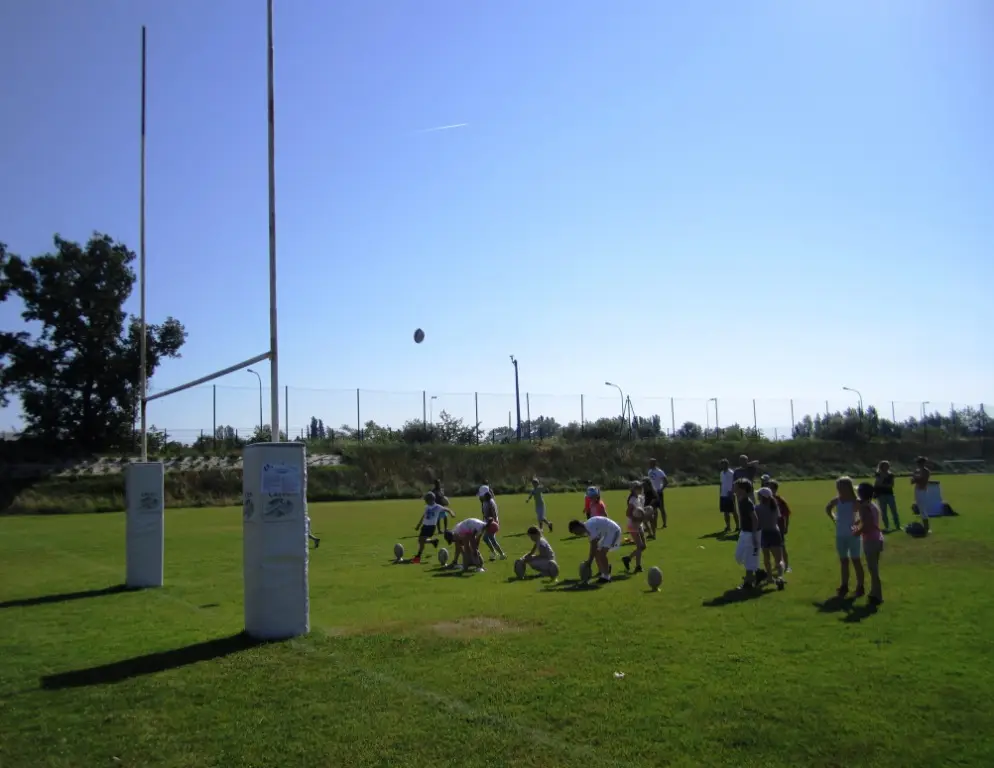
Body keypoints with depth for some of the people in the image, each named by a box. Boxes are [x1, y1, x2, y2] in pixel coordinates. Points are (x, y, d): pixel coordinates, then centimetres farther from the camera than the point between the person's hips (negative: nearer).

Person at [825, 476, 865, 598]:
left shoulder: (854, 501, -16)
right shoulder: (837, 501, 0)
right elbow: (828, 509, 19)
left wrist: (856, 523, -24)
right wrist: (834, 519, 9)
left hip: (852, 535, -6)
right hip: (840, 535, 6)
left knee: (855, 560, 3)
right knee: (843, 561, 13)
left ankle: (860, 587, 12)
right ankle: (844, 586, 23)